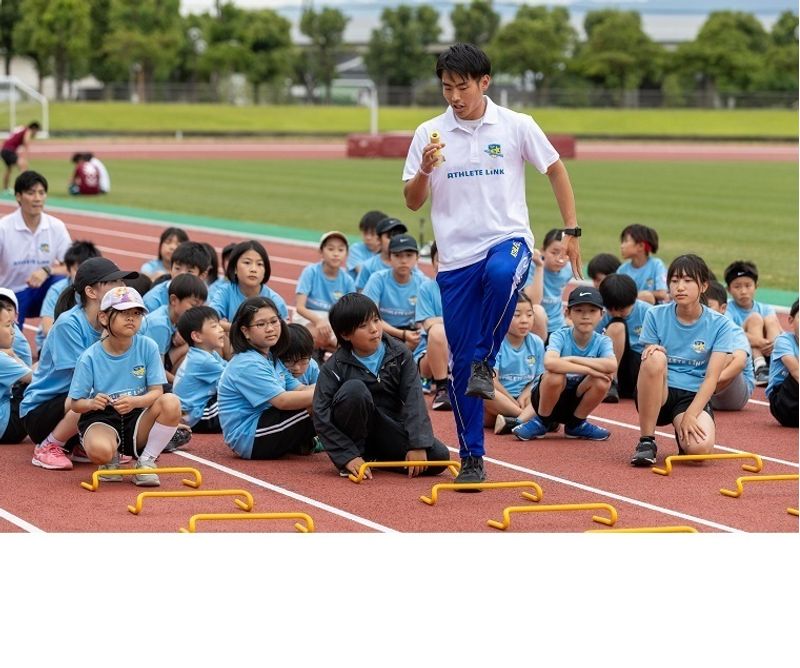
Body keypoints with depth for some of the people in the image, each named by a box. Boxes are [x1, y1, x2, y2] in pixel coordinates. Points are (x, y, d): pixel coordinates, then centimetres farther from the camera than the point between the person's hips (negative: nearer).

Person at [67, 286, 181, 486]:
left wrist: (134, 402, -29)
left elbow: (156, 392, -8)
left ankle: (146, 462, -8)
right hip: (101, 419, -2)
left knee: (171, 402, -28)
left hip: (138, 418, 2)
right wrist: (91, 403, -29)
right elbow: (74, 403, -5)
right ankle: (112, 460, 5)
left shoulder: (148, 347, -6)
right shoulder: (90, 357, -9)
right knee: (100, 450, -38)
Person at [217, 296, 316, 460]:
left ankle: (300, 444, 0)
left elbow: (299, 389, 7)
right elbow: (282, 401, -24)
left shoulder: (272, 359, 15)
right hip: (250, 440, -10)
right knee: (316, 404, -19)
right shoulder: (247, 364, -17)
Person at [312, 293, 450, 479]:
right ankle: (355, 454, -13)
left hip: (390, 432, 3)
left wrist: (417, 445, -26)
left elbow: (414, 399, -14)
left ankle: (376, 457, 2)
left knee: (439, 457, -20)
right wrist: (349, 457, -26)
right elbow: (321, 417, -17)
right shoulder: (335, 367, -13)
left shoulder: (400, 354, -6)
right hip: (356, 431, -3)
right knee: (355, 388, -32)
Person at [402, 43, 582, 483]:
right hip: (456, 258, 2)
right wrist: (425, 170, -16)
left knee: (501, 275, -40)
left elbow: (555, 171, 11)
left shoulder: (516, 126, 0)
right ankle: (471, 458, 11)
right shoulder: (429, 134, 3)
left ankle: (485, 362, -19)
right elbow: (412, 202, 5)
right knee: (460, 362, 0)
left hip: (507, 239, -2)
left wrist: (572, 231, 5)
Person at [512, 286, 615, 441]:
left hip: (576, 401, 3)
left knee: (602, 380, -25)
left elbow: (612, 365, -32)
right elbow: (550, 363, -40)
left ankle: (576, 425, 1)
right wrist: (587, 369, -36)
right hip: (547, 397, -3)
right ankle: (542, 422, -7)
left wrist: (573, 359, -30)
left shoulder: (602, 341, -9)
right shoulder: (560, 336, -17)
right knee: (555, 375, -35)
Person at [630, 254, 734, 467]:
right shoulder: (656, 316, 1)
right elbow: (648, 368, 1)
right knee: (655, 358, -33)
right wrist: (652, 353, -24)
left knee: (699, 446, -33)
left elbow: (711, 377, -9)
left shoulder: (719, 324, -2)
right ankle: (646, 441, -21)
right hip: (657, 394, 1)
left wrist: (690, 415, -22)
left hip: (694, 397, -1)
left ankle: (683, 435, 9)